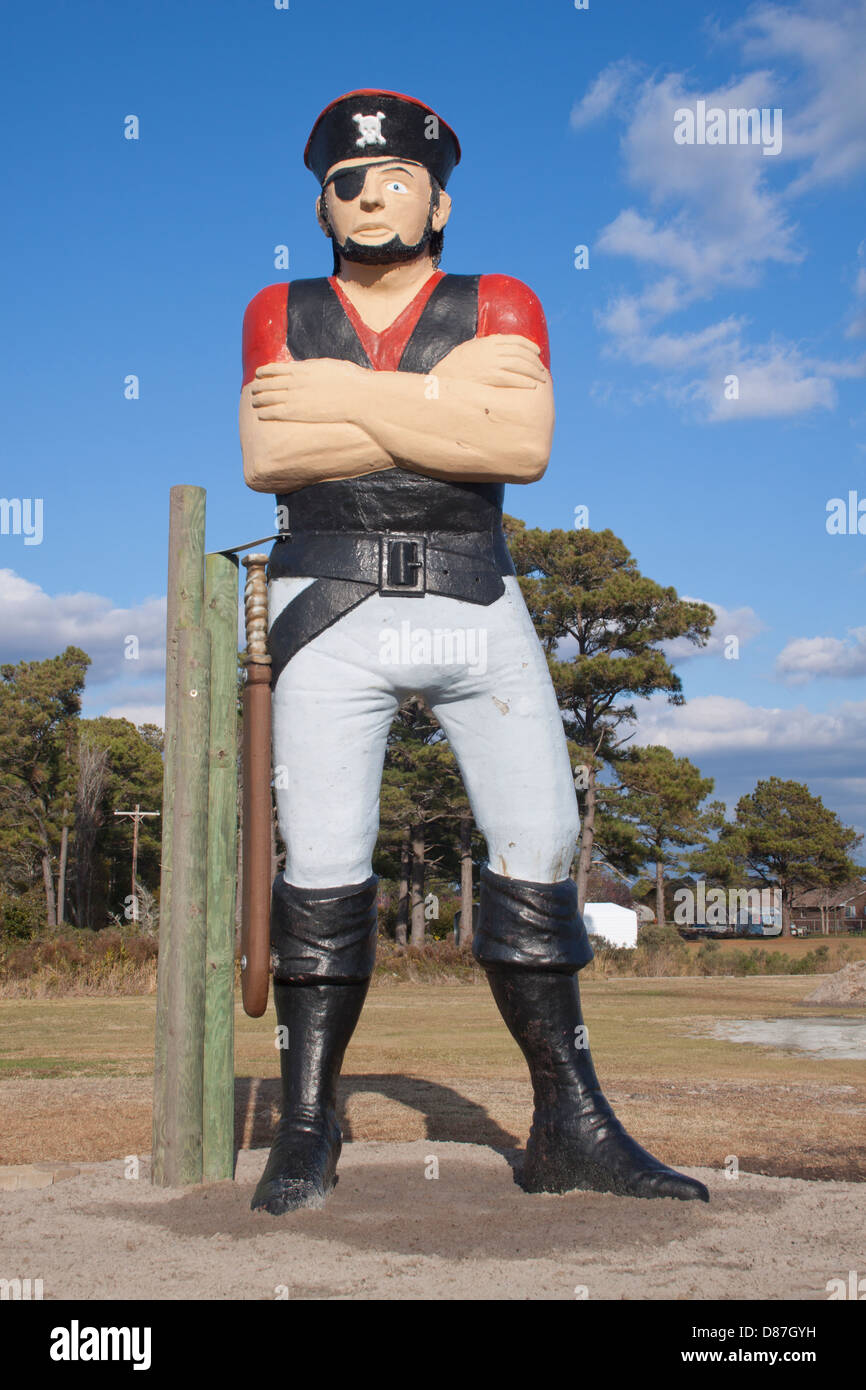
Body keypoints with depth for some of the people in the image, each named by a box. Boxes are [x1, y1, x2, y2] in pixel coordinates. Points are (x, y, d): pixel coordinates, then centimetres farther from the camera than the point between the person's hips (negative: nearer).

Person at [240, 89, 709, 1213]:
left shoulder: (500, 307, 10)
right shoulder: (280, 314, 13)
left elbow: (524, 446, -9)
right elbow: (266, 457, -5)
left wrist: (349, 397, -9)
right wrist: (440, 400, -7)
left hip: (476, 605, 1)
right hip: (330, 607, 0)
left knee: (540, 854, -3)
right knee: (323, 870, -4)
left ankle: (571, 1125, 8)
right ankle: (307, 1129, 9)